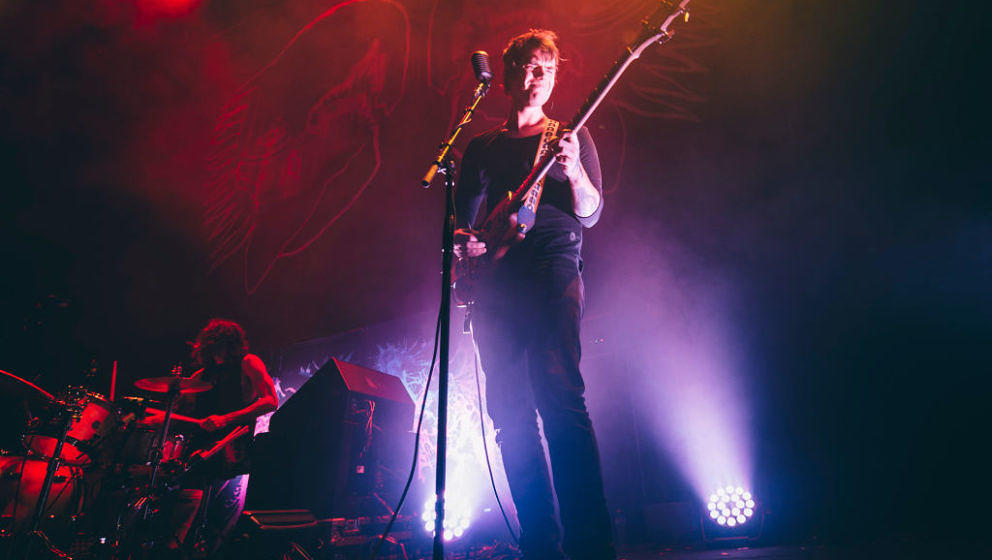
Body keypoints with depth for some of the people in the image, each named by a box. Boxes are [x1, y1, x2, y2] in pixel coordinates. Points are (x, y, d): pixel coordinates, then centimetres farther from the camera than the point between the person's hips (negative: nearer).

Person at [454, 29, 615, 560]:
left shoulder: (571, 134, 15)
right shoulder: (481, 146, 22)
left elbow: (590, 213, 6)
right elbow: (463, 215, 20)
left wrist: (572, 170, -13)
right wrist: (464, 241, -3)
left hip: (552, 274, -4)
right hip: (493, 283, 4)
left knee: (559, 396, -18)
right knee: (508, 410, -1)